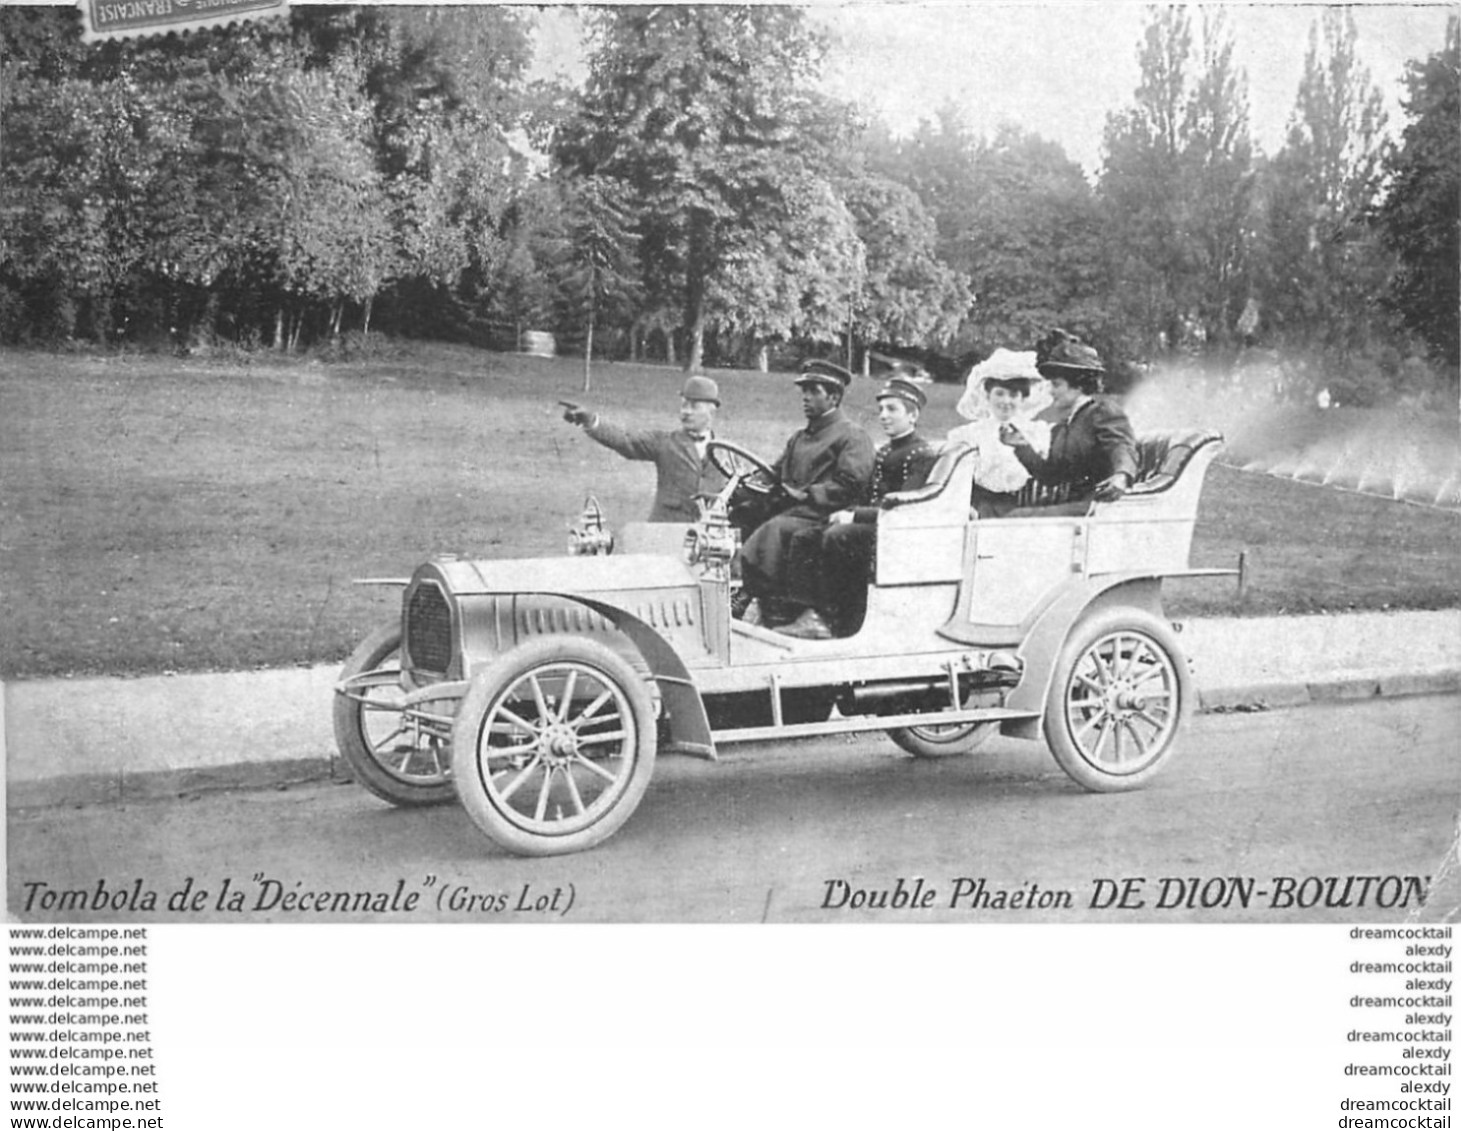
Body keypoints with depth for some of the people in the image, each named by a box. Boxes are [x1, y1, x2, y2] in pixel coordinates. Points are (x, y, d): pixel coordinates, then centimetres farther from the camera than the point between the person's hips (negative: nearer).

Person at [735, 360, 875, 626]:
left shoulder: (852, 437, 1)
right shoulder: (799, 438, 27)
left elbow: (849, 486, -11)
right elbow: (776, 473, 26)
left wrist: (806, 495, -17)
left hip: (822, 518, -8)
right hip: (791, 512, 8)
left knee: (775, 528, -32)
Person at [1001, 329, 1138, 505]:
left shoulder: (1104, 412, -4)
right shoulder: (1060, 429, 20)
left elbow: (1122, 448, -20)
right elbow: (1051, 476, 21)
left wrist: (1122, 476, -41)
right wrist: (1024, 447, 13)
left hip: (1102, 503, -7)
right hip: (1074, 507, 7)